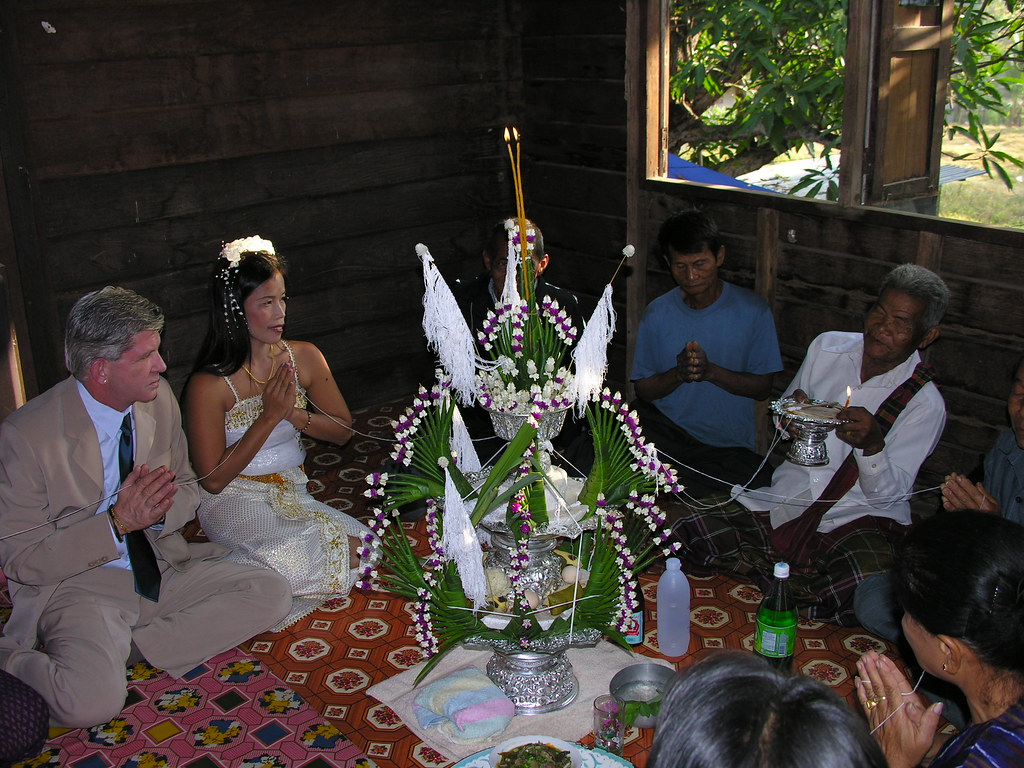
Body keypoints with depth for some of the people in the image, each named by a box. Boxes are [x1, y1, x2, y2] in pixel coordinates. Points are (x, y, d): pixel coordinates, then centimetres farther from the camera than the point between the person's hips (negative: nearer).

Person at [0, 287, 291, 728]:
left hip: (162, 570, 6)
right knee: (91, 699, -33)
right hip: (80, 585, -6)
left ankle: (130, 646, -11)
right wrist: (117, 523, -24)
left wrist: (158, 510, -14)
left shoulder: (159, 398, -2)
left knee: (271, 595, -12)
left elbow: (187, 490, 12)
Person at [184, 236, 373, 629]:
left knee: (364, 547, -19)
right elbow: (213, 479, -14)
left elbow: (343, 431, 6)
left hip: (293, 494, 6)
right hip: (236, 502, -6)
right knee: (303, 557, -32)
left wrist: (295, 414, -15)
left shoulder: (305, 358, 0)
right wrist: (269, 417, -19)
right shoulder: (210, 384, -14)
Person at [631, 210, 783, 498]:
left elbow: (762, 387, -1)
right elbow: (643, 390, 3)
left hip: (729, 446, 1)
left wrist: (710, 371, -18)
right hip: (663, 428, 0)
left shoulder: (752, 311, -4)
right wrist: (679, 374, -18)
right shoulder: (657, 314, 0)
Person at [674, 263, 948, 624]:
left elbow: (887, 494, -9)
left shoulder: (926, 403, -6)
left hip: (856, 519, -4)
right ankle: (796, 580, -12)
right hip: (782, 501, 4)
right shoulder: (827, 347, 6)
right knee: (683, 535, -18)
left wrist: (873, 445, -29)